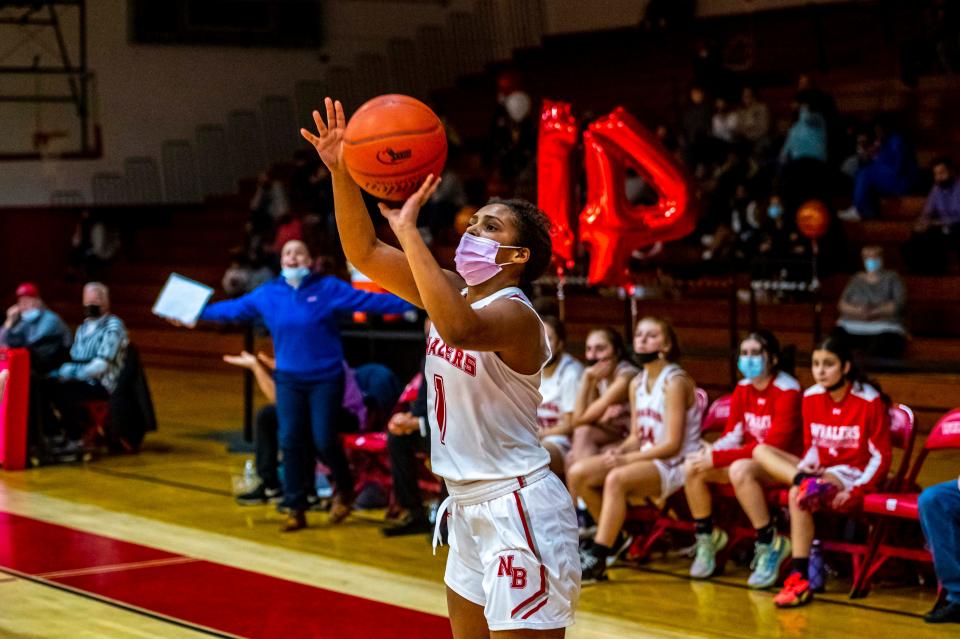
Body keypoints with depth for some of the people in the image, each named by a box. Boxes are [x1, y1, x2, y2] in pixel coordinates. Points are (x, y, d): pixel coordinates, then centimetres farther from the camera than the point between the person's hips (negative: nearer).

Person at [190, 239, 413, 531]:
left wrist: (408, 303, -19)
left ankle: (344, 489, 25)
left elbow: (366, 299, -10)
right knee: (290, 442, -1)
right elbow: (233, 308, 15)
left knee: (325, 441, -5)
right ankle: (295, 510, 10)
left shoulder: (328, 288, -5)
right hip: (289, 379, 3)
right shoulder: (267, 294, 5)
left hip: (325, 379, -3)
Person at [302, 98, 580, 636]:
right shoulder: (457, 292, 6)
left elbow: (457, 328, -42)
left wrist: (408, 228, -37)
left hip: (519, 509, -10)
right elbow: (364, 253, 6)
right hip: (470, 508, 10)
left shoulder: (515, 315, -19)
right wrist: (342, 173, -7)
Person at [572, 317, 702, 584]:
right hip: (644, 459, 8)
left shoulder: (675, 382, -12)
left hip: (675, 464, -8)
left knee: (616, 479, -34)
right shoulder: (637, 384, 12)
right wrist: (619, 451, -9)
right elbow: (636, 436, 14)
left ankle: (596, 559, -29)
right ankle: (615, 537, 9)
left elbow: (673, 444, -16)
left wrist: (627, 459, -20)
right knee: (577, 474, -8)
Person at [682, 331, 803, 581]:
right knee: (692, 467, -15)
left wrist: (718, 458, -27)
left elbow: (774, 445, -23)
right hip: (749, 458, 7)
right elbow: (732, 434, 6)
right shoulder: (743, 389, 5)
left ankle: (770, 547, -26)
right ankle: (706, 538, 0)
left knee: (740, 468, -38)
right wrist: (711, 451, -19)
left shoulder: (787, 391, -16)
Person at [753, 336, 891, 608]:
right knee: (761, 450, -10)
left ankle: (799, 579, -32)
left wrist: (854, 491, -22)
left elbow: (881, 458, -10)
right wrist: (805, 467, -11)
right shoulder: (811, 397, 4)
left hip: (853, 475, -7)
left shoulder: (869, 401, -12)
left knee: (798, 495, -34)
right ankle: (809, 483, -34)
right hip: (820, 470, 7)